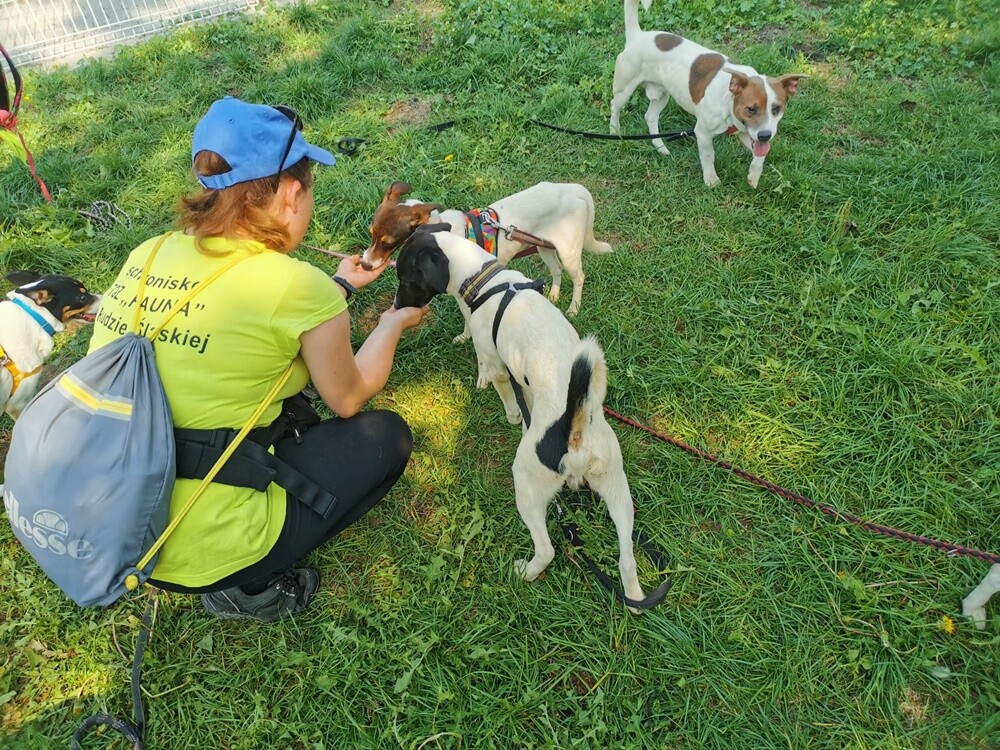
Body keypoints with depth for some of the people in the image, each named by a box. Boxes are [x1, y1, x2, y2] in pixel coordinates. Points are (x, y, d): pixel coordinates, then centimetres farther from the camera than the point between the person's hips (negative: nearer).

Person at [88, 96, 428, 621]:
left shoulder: (147, 256, -1)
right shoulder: (299, 286, -19)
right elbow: (347, 398, -1)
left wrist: (338, 287, 24)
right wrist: (393, 322, 15)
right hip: (201, 554, -7)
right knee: (386, 436, 10)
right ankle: (247, 588, 5)